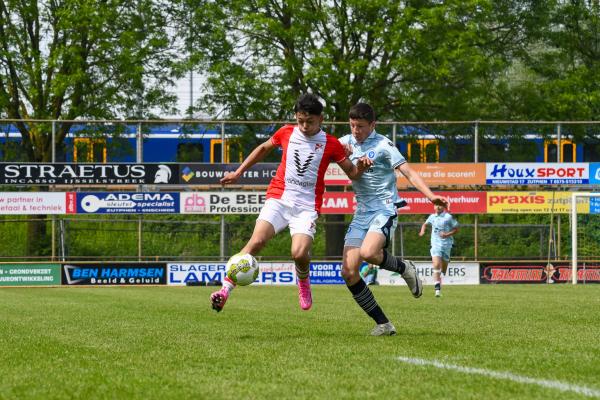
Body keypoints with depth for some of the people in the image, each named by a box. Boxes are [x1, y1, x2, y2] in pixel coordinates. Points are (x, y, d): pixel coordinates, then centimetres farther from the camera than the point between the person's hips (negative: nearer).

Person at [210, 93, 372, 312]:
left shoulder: (331, 144, 2)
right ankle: (225, 290, -20)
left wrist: (360, 167, -15)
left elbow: (351, 173, 8)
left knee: (300, 253, -21)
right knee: (257, 241, -20)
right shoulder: (286, 133, 7)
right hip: (279, 198, 1)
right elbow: (263, 148, 25)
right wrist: (238, 172, 26)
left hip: (307, 206, -1)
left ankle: (303, 280, 15)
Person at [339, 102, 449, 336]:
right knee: (348, 273, -7)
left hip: (384, 210, -6)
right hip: (361, 213, 6)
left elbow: (408, 172, -11)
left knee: (368, 252, -33)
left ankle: (404, 267, 0)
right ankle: (383, 324, 0)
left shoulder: (382, 145, -6)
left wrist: (430, 195, -25)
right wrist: (342, 153, -11)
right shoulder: (347, 142, 11)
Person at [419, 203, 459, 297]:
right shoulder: (432, 217, 9)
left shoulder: (448, 217, -4)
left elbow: (456, 229, 1)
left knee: (444, 269, 7)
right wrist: (422, 231, 8)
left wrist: (447, 234, -14)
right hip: (435, 244, 1)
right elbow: (425, 224, 28)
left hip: (446, 244, -1)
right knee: (436, 265, -18)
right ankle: (437, 289, -21)